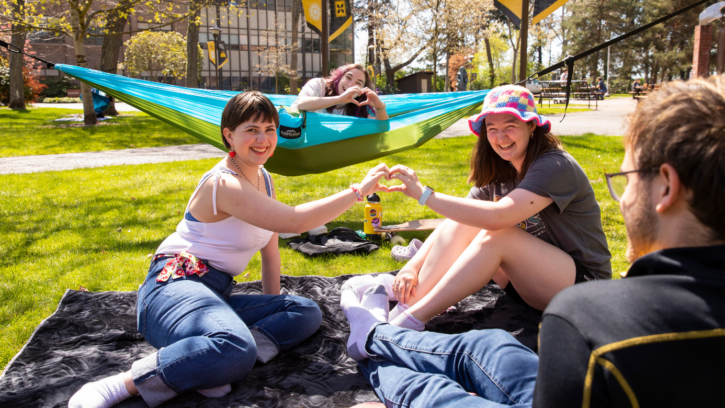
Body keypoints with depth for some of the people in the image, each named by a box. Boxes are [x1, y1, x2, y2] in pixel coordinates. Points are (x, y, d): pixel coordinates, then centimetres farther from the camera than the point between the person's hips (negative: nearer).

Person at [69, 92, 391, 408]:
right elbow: (294, 221, -25)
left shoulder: (264, 178, 12)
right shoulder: (225, 184, -17)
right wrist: (358, 191, -20)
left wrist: (272, 311, 12)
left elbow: (270, 250, 13)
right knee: (237, 350, -38)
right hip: (175, 285, -10)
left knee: (307, 312, -4)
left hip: (216, 295, 10)